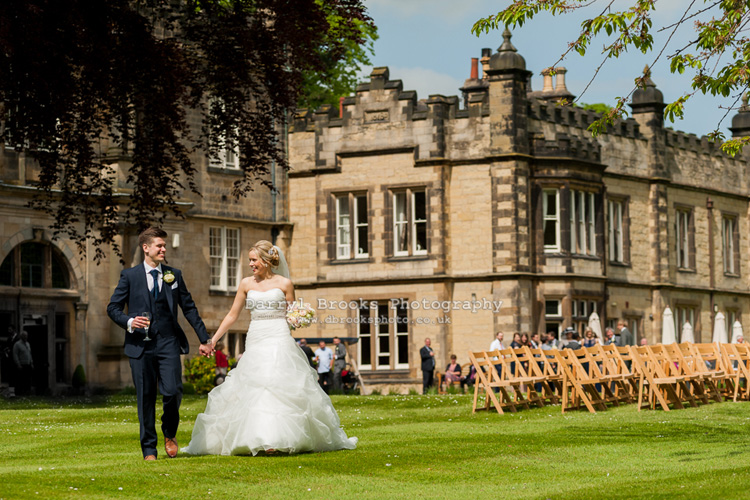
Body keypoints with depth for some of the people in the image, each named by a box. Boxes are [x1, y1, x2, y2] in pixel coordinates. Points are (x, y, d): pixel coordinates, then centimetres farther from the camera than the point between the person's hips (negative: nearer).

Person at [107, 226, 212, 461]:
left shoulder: (174, 275, 10)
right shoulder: (130, 276, 5)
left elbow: (189, 308, 14)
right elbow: (113, 307, 6)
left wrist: (204, 339, 13)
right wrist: (129, 321, -14)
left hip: (168, 343, 1)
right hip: (140, 345, -1)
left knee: (173, 392, -12)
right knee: (145, 398, 1)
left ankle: (169, 434, 16)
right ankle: (149, 449, 11)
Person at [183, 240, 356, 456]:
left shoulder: (284, 284, 2)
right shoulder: (246, 284, 10)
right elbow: (232, 315, 13)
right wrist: (213, 339, 9)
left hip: (279, 341, -3)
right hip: (255, 343, 3)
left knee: (280, 388, -13)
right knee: (253, 391, -2)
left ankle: (279, 440, -15)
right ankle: (258, 439, 3)